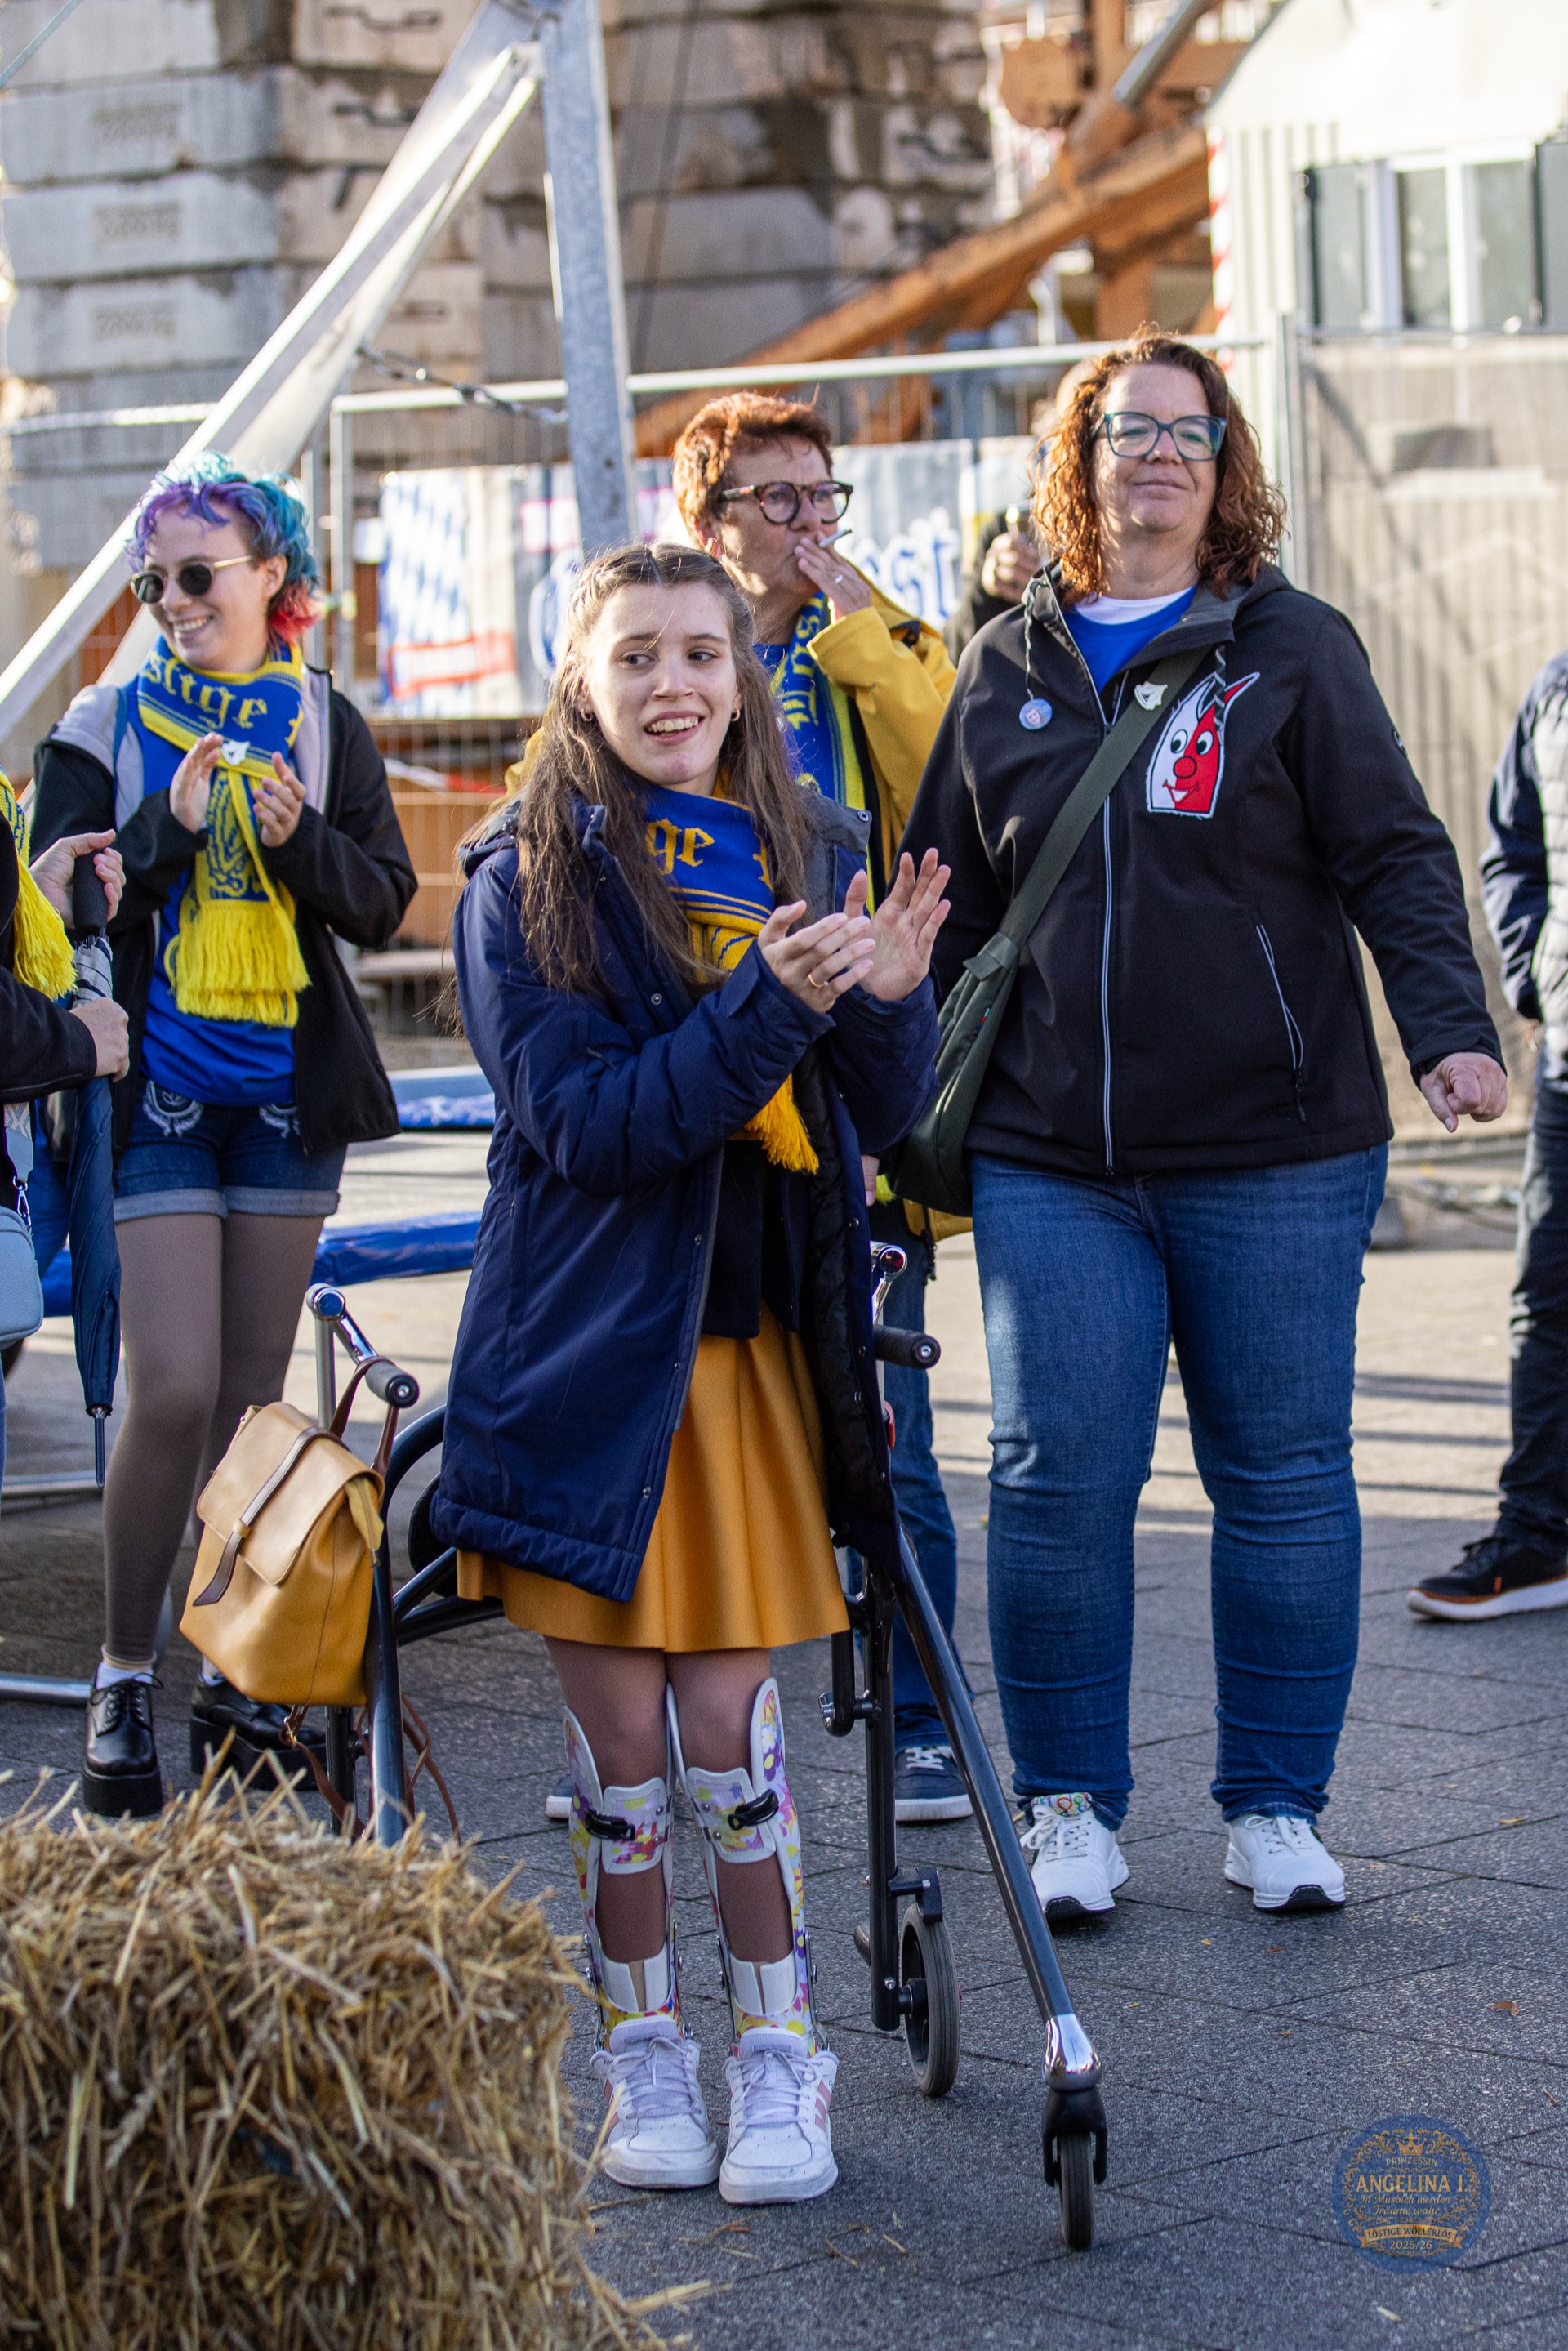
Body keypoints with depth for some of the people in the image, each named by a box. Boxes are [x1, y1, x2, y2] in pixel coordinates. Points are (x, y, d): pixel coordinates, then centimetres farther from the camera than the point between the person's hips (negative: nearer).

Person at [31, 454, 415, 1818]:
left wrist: (300, 838, -13)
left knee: (255, 1396, 6)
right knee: (175, 1390, -12)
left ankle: (235, 1678, 15)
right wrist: (171, 828, -17)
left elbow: (382, 907, 5)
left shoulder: (326, 726, 8)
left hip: (290, 1088, 3)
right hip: (156, 1088, -3)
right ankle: (124, 1681, 1)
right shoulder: (106, 725, 2)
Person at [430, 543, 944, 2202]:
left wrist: (886, 999, -16)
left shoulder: (810, 859, 6)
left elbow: (881, 1119, 5)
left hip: (755, 1346, 2)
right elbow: (583, 1121, -15)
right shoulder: (522, 883, -5)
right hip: (588, 1352, -2)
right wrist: (767, 1006, -26)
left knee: (729, 1719, 1)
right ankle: (641, 2051, 21)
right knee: (616, 1730, 5)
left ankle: (775, 2051, 15)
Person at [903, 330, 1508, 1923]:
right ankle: (1070, 1805, 12)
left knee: (1282, 1481, 3)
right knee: (1058, 1484, -2)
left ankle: (1276, 1807, 15)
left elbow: (1393, 858, -2)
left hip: (1274, 1157, -2)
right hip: (1050, 1162, 2)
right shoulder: (1008, 669, 12)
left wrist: (1448, 1031, -17)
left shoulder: (1293, 650, 4)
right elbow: (944, 899, 18)